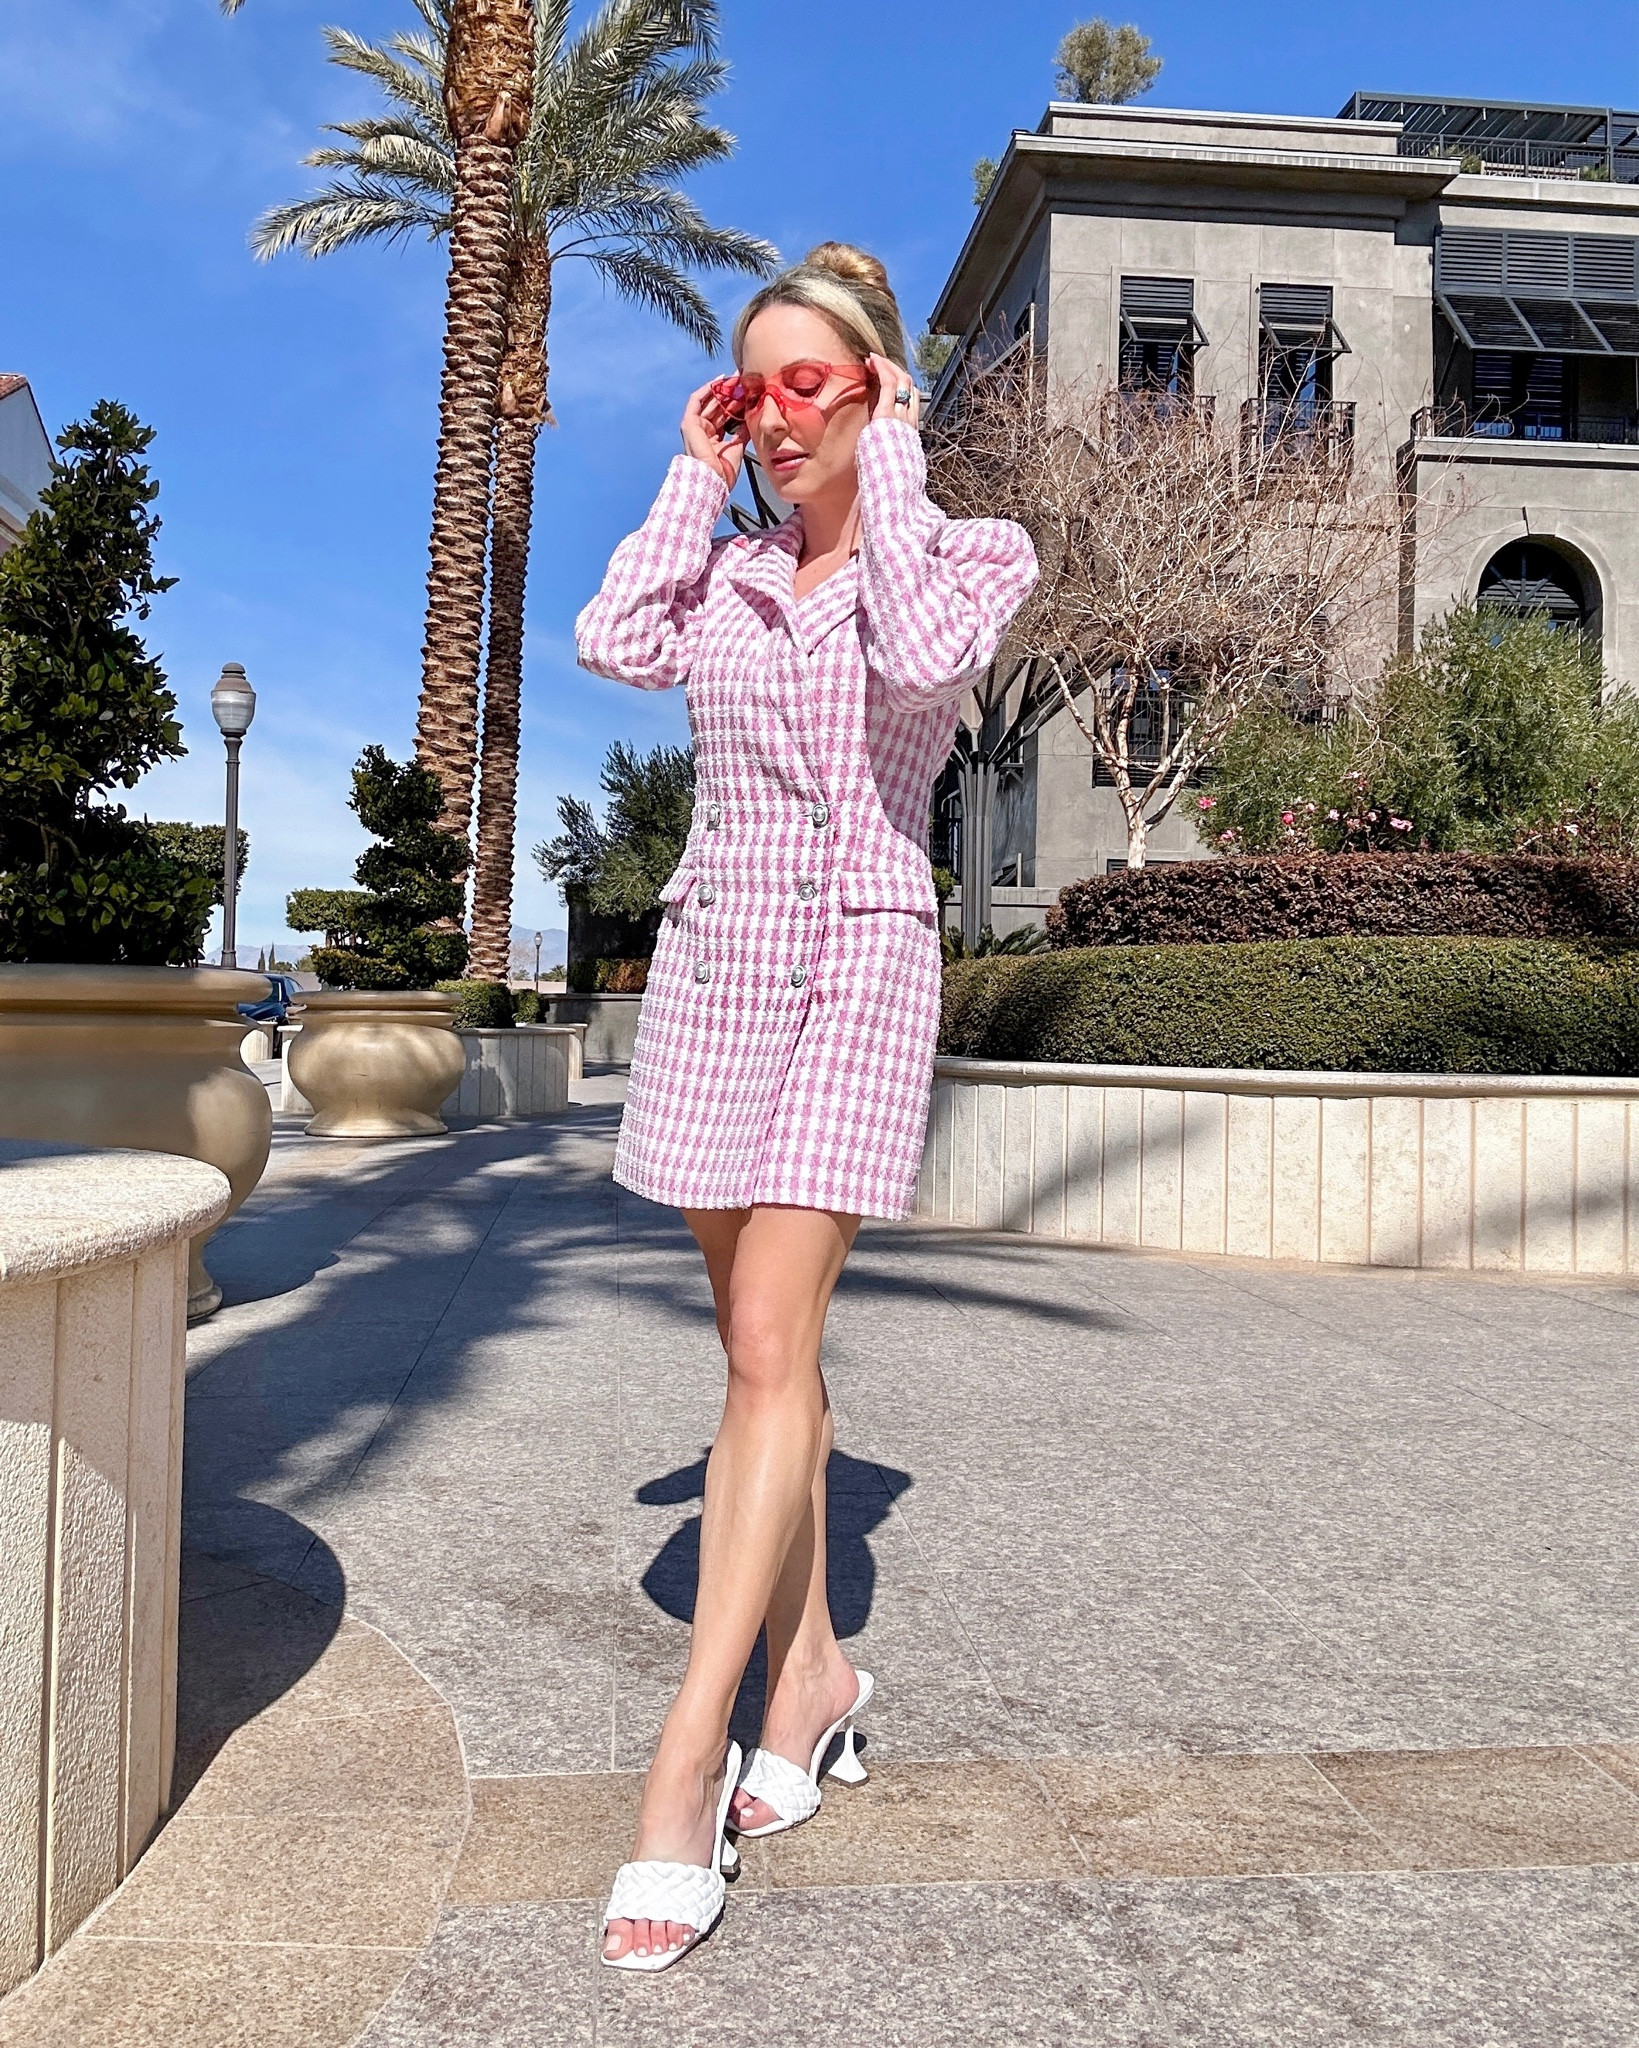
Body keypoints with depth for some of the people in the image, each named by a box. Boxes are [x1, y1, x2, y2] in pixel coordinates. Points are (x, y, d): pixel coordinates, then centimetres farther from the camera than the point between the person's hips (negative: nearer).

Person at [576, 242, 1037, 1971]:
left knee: (768, 1349, -13)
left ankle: (686, 1763, -7)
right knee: (764, 1339, 8)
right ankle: (809, 1672, 23)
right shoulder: (726, 568, 17)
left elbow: (923, 658, -16)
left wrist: (886, 468, -5)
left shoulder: (970, 550, 6)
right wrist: (694, 476, 8)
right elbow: (615, 645, -2)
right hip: (713, 949, 5)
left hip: (856, 953, -5)